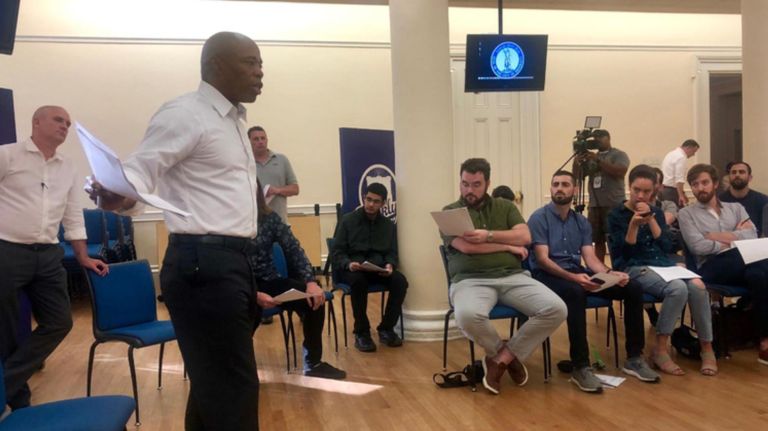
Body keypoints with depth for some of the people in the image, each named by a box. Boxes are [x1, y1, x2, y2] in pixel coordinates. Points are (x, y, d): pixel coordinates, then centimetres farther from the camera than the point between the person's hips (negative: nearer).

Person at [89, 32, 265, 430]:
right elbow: (141, 169, -16)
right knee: (232, 392, -5)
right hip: (204, 264, -9)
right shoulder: (185, 114, -9)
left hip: (232, 261, 9)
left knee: (215, 385, 17)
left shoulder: (232, 119, 18)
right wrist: (121, 195, -39)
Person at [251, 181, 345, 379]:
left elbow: (293, 249, -2)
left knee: (314, 297, -16)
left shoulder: (269, 217, 1)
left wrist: (311, 282, -17)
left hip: (269, 282, 4)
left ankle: (313, 363, 0)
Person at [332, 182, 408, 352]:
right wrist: (348, 264, -24)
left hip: (379, 269, 3)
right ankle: (361, 332, -22)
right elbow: (337, 252, -2)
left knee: (400, 281, -27)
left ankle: (386, 329, -10)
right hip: (352, 268, -3)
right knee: (358, 280, -38)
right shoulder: (348, 220, 2)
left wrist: (390, 265, -14)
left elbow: (392, 253, 10)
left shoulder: (389, 225, 13)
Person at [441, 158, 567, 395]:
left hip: (514, 276, 3)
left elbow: (524, 237, 3)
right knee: (467, 316, -38)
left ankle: (501, 357, -4)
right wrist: (508, 246, -1)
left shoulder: (505, 206, 18)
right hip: (471, 280, -3)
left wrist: (488, 235, -10)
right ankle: (509, 355, -3)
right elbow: (466, 246, -8)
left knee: (557, 309, -21)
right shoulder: (450, 212, 8)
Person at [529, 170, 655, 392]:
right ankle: (580, 367, -33)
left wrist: (609, 273, -16)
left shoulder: (582, 222, 13)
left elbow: (591, 258, 5)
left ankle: (634, 357, 1)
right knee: (576, 292, -40)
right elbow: (542, 259, -15)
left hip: (578, 273, 7)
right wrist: (573, 277, -29)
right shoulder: (539, 218, -6)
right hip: (548, 275, -6)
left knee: (633, 288, -9)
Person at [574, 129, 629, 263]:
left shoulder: (619, 154, 2)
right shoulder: (590, 157, 17)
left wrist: (598, 160, -15)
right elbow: (577, 176, 13)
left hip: (614, 205, -5)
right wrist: (577, 159, -3)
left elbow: (620, 172, -15)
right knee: (598, 241, 7)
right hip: (595, 205, 5)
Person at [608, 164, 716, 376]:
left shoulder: (657, 212, 15)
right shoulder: (617, 215, 1)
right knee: (678, 288, -32)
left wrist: (651, 220, -7)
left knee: (698, 285, -26)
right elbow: (623, 253, -7)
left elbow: (667, 247, 4)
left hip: (663, 263, 5)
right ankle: (661, 350, -20)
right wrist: (634, 224, -19)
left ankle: (707, 348, -11)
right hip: (634, 268, -5)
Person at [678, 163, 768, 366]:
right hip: (713, 266, -3)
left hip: (744, 261, 4)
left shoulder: (736, 208, 26)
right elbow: (697, 246, -2)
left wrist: (721, 237, 0)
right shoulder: (686, 213, 14)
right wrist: (736, 238, 5)